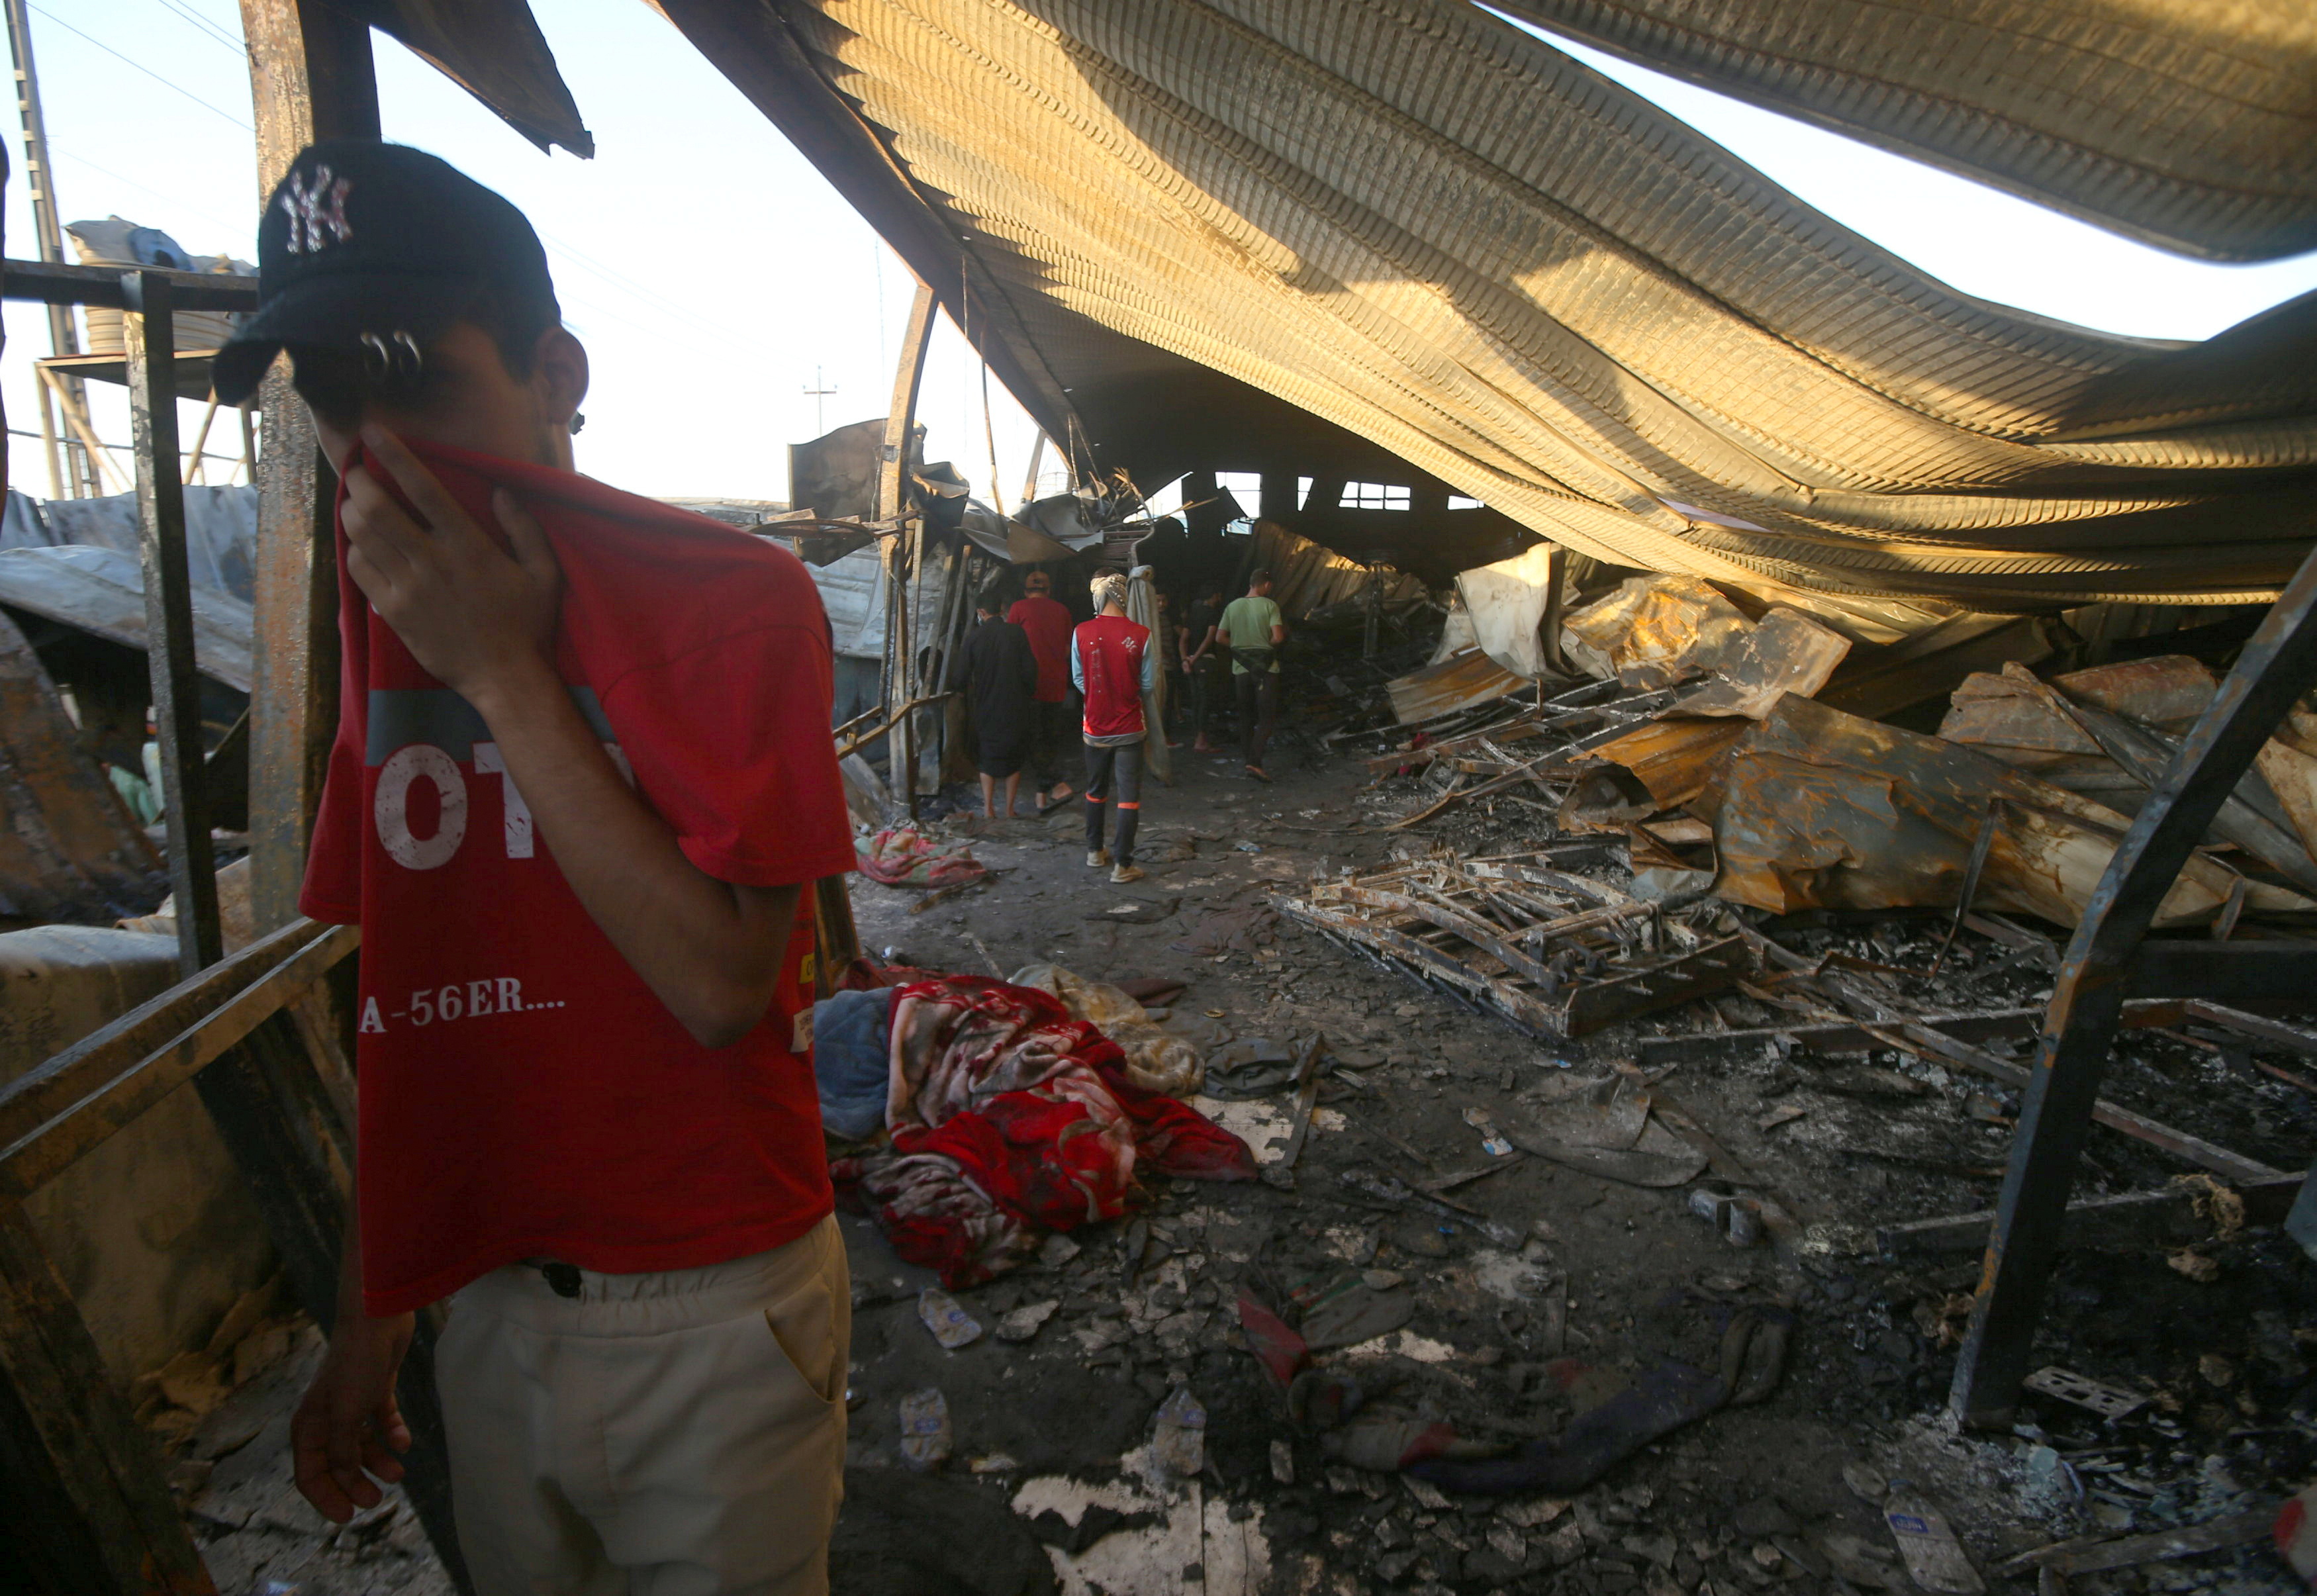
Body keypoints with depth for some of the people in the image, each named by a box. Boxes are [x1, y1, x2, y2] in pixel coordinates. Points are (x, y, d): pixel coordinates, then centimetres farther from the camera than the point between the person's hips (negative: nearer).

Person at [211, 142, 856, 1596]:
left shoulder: (735, 598, -15)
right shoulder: (388, 620, 3)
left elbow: (720, 984, -23)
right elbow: (399, 1010, 7)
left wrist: (502, 674, -22)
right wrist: (371, 1317, 11)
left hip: (716, 1318, -5)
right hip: (486, 1306, 6)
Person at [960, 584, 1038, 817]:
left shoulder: (973, 637, -7)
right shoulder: (1016, 633, -7)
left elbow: (965, 675, -3)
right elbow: (1030, 668, -7)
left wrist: (969, 703, 11)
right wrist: (1028, 694, 9)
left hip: (985, 708, 0)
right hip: (1014, 708, 0)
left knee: (987, 757, 13)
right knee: (1013, 757, 11)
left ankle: (988, 808, 12)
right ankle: (1010, 808, 12)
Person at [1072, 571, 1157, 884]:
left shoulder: (1081, 633, -10)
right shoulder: (1141, 635, -14)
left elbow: (1078, 679, 1)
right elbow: (1149, 684, -6)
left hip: (1095, 727, 3)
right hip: (1129, 728, -2)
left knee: (1095, 791, 20)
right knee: (1129, 796, 5)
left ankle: (1095, 852, 32)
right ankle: (1122, 865, 5)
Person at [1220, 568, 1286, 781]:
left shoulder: (1232, 606, 3)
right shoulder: (1269, 606, -9)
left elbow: (1221, 637, 3)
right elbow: (1278, 637, -18)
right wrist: (1268, 644, 2)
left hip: (1240, 668, 4)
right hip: (1266, 668, -4)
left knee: (1246, 716, 15)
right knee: (1266, 718, -1)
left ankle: (1250, 759, 20)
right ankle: (1255, 762, -15)